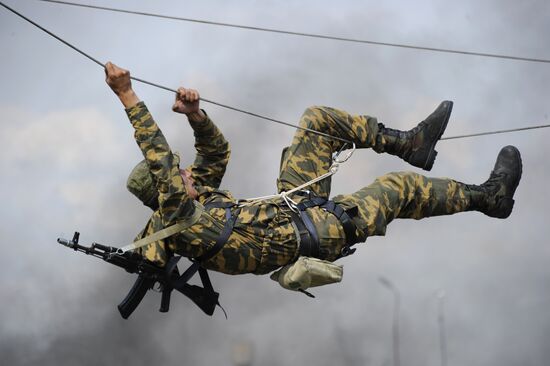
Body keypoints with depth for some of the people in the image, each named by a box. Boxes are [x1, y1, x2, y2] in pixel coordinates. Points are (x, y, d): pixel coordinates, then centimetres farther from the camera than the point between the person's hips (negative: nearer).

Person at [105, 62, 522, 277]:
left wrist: (195, 115, -14)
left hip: (291, 205, 10)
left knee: (318, 119, 7)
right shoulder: (179, 223, -28)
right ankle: (489, 196, 13)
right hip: (318, 233, -10)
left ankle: (410, 144, 17)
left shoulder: (195, 196, 0)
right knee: (397, 188, -6)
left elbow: (217, 151, 7)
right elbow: (157, 157, -39)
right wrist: (127, 97, -44)